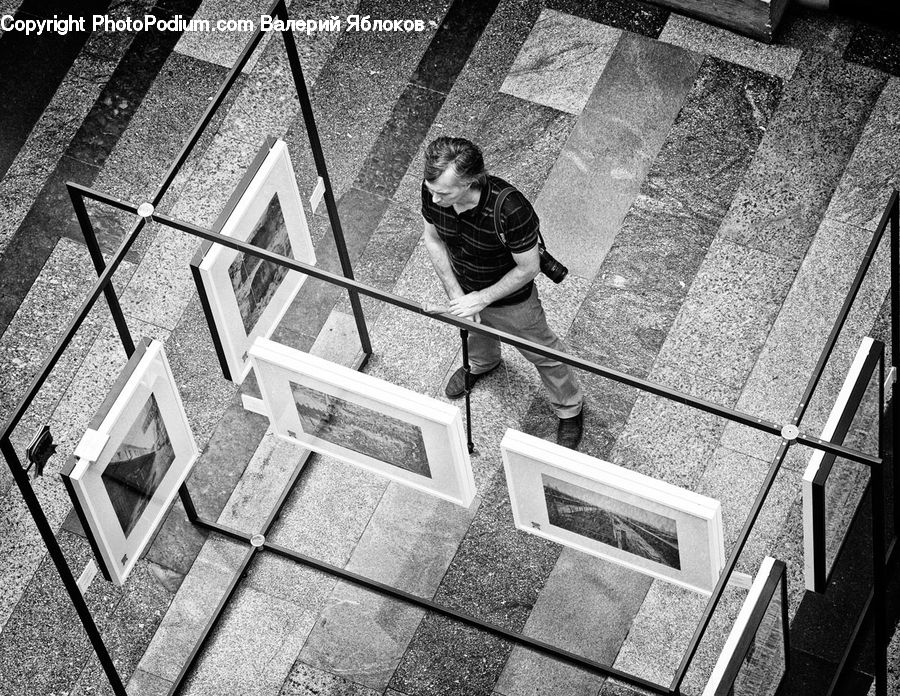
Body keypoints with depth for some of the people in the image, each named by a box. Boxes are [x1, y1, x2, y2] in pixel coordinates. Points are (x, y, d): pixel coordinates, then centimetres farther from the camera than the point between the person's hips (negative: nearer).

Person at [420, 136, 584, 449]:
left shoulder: (510, 210, -44)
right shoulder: (432, 190, -30)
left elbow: (528, 268, -28)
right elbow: (433, 239, -9)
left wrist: (482, 299, -24)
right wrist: (456, 293, -15)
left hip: (511, 299, -4)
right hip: (464, 287, 5)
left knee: (541, 353, 22)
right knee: (475, 332, 37)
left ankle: (569, 411, 49)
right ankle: (482, 364, 72)